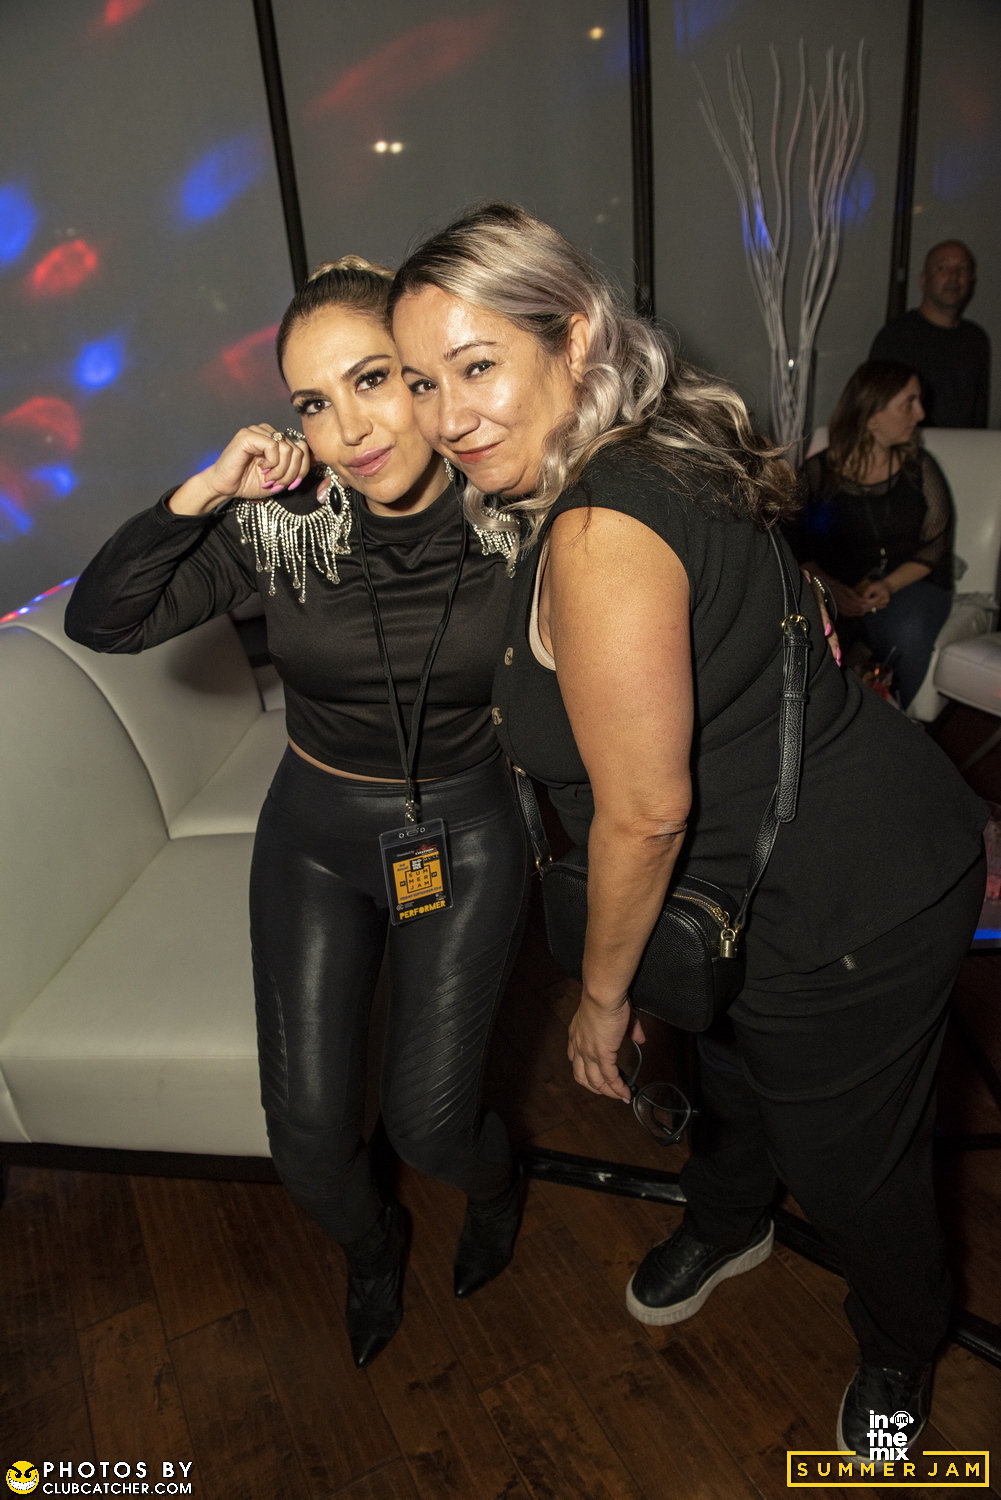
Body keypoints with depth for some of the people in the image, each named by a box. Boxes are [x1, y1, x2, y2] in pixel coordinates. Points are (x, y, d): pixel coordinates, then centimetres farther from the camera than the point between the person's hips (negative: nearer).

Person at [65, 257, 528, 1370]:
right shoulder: (278, 524, -15)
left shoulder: (509, 520, -16)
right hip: (313, 835, 2)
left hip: (463, 832, -1)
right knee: (307, 1140, 4)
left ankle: (493, 1189, 39)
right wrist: (204, 491, -23)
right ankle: (370, 1247, 43)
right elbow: (101, 621, -13)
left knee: (427, 1122, -2)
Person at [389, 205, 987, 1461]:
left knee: (849, 1164, 18)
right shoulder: (654, 460, -1)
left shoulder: (600, 532, -31)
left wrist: (601, 992, -10)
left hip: (855, 909, -9)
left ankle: (901, 1345, 53)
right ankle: (727, 1228, 64)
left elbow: (646, 810, -27)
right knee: (730, 1065, 32)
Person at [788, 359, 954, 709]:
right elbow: (796, 546, -1)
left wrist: (889, 586, -14)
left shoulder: (919, 467, 8)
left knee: (904, 637, -34)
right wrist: (829, 586, -20)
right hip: (836, 587, -1)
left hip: (908, 584, 1)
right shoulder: (817, 473, 4)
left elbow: (935, 546, 5)